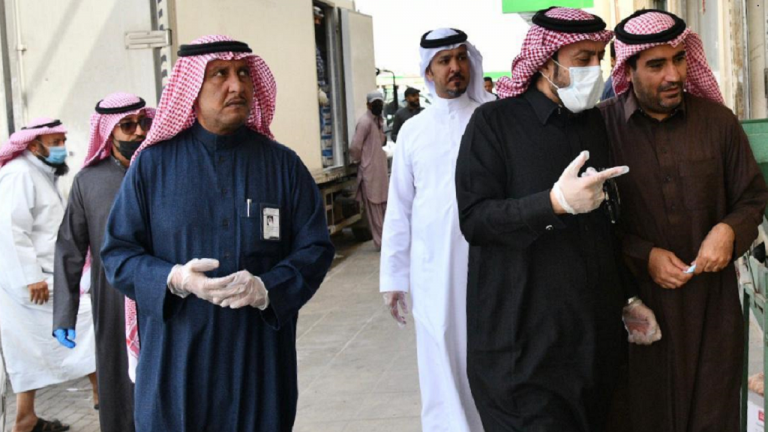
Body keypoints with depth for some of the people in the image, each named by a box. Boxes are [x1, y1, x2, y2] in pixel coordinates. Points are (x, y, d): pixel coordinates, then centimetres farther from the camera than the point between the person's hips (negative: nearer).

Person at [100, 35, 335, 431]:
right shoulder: (153, 164, 2)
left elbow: (315, 249, 3)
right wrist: (174, 279, -16)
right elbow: (116, 252, 2)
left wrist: (267, 288, -16)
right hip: (175, 361, -1)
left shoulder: (283, 165, 4)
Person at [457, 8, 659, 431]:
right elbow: (474, 219, -15)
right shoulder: (494, 122, -6)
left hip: (595, 333, 6)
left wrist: (626, 298, 18)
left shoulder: (594, 123, 12)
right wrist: (556, 202, -25)